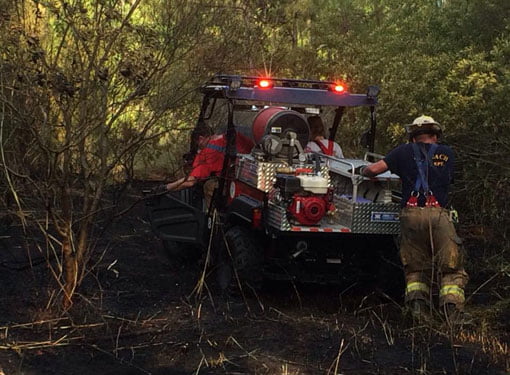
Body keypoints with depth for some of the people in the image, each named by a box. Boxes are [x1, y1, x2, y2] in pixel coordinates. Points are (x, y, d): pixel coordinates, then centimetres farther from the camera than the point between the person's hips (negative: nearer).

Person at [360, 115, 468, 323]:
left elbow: (374, 169, 7)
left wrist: (363, 171, 28)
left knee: (415, 268, 14)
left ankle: (417, 305, -8)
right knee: (451, 267, 5)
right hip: (438, 214, -1)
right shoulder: (446, 153, 18)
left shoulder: (405, 152, 14)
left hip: (411, 214, 1)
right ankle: (452, 307, -15)